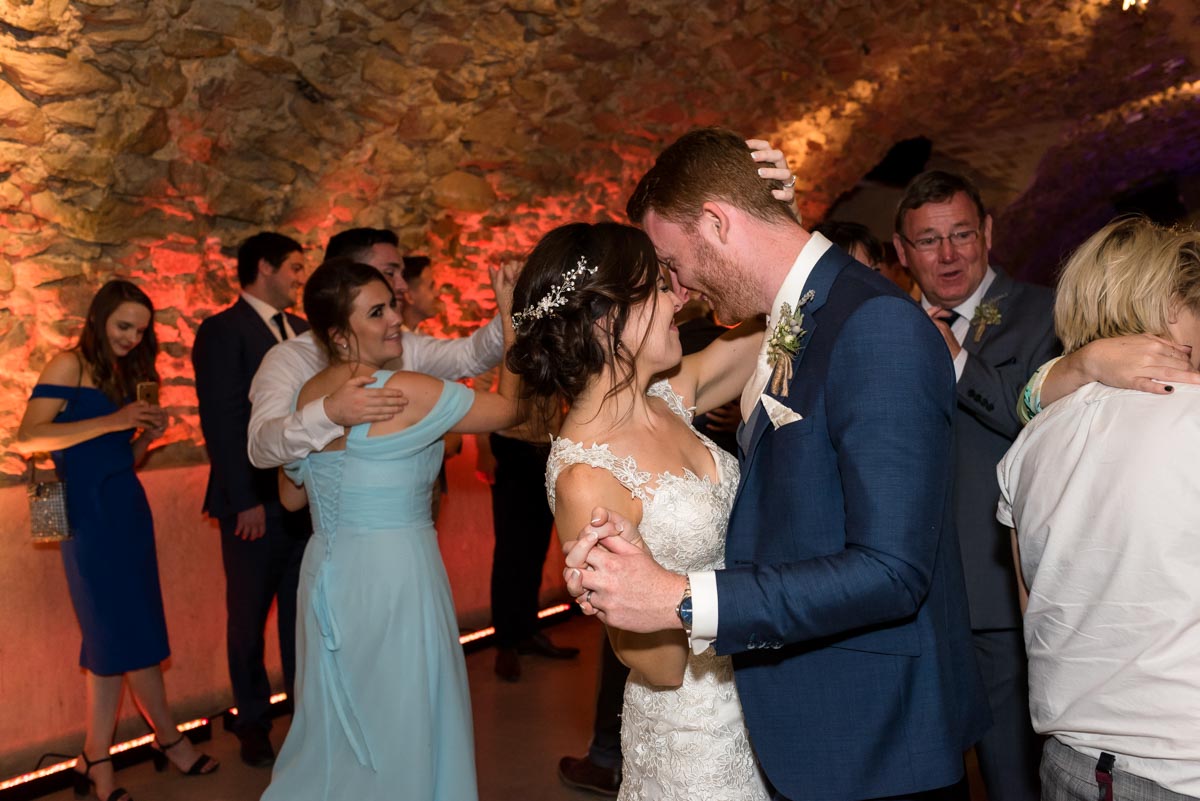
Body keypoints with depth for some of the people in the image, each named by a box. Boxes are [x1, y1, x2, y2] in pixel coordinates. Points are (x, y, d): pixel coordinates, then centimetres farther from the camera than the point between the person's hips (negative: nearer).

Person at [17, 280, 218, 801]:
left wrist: (148, 435, 0)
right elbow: (28, 437, -16)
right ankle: (169, 740, 15)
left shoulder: (129, 376, 16)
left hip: (128, 509, 7)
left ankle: (97, 759, 16)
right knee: (130, 636, 1)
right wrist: (112, 421, -20)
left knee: (114, 638, 8)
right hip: (90, 516, -7)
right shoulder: (70, 365, -5)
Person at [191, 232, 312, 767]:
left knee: (302, 612, 13)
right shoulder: (223, 331, -8)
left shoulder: (301, 331, 11)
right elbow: (220, 422, -13)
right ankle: (253, 721, 28)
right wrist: (245, 500, -16)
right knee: (249, 618, 11)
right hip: (256, 505, -5)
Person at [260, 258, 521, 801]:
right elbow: (508, 409, -12)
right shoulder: (407, 392, -18)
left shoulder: (304, 398, 2)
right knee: (402, 725, 11)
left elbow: (291, 497, 13)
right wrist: (511, 319, -6)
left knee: (338, 725, 22)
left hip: (328, 572, 7)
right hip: (392, 572, -7)